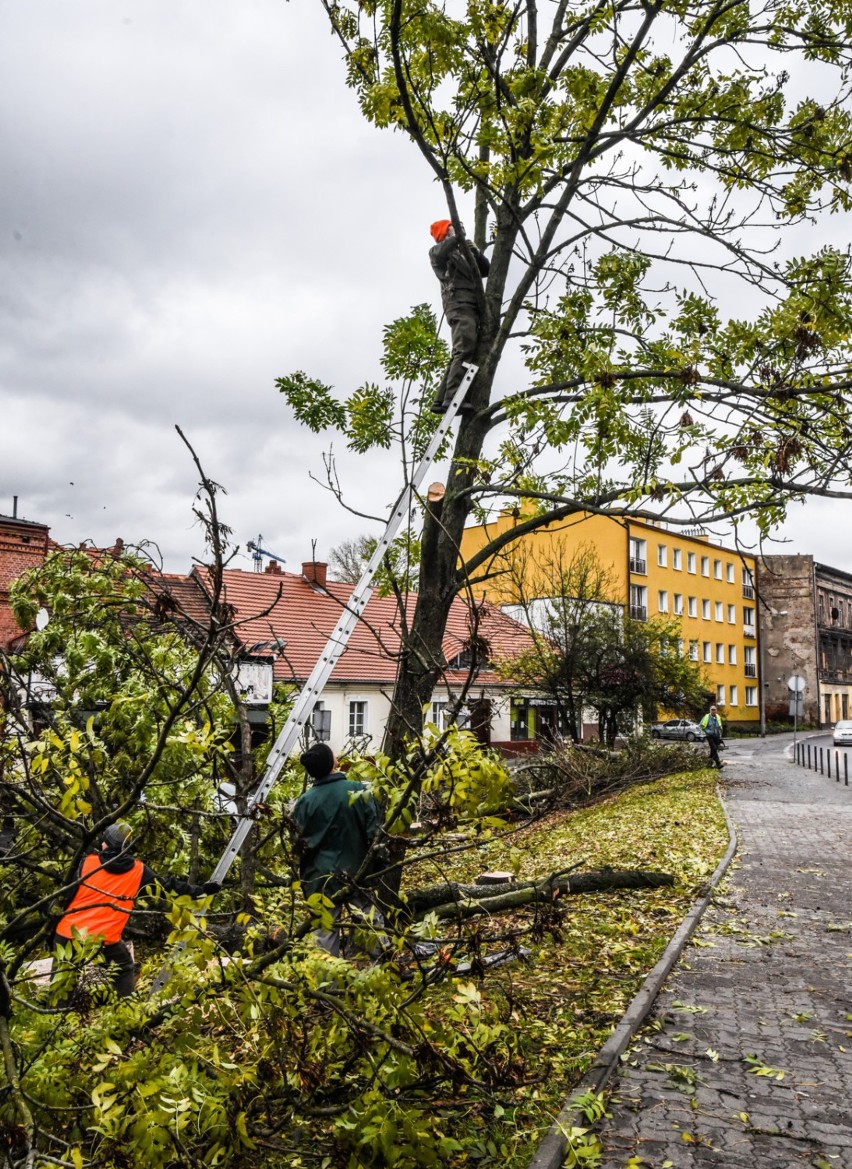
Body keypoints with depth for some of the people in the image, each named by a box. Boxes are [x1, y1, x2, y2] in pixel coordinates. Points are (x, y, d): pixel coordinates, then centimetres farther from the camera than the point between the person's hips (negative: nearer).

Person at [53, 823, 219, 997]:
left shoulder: (88, 862, -4)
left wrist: (56, 925, 12)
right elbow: (169, 885, 6)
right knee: (125, 970, 22)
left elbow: (68, 895, 0)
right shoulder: (138, 870, -1)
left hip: (69, 933, 0)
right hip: (105, 939, 0)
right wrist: (201, 890, 16)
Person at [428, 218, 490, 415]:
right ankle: (452, 398, -35)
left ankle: (441, 401, -1)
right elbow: (439, 253, -15)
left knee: (460, 354, 1)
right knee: (464, 351, -24)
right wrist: (457, 238, -7)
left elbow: (487, 270, 24)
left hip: (471, 307, 8)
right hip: (459, 305, -8)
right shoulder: (438, 252, 11)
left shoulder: (463, 255, 32)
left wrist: (474, 251, 11)